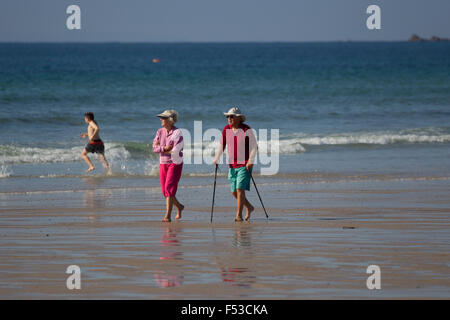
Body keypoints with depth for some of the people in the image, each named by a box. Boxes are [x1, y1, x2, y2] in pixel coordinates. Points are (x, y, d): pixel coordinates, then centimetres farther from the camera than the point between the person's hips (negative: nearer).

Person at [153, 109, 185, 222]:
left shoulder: (177, 133, -13)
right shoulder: (160, 132, 5)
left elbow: (175, 151, -21)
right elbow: (155, 148, -3)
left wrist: (161, 150, -9)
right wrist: (164, 148, -20)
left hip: (175, 163, -6)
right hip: (163, 163, 6)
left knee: (169, 188, -14)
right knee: (165, 190, 8)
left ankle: (168, 216, -13)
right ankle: (179, 207, 33)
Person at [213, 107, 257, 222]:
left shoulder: (247, 130, -11)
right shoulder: (226, 129, 3)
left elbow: (254, 147, -9)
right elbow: (222, 145, 13)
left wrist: (250, 161, -19)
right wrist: (216, 158, 0)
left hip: (245, 165, -6)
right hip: (232, 165, 6)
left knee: (240, 189, -14)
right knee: (234, 192, 8)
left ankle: (239, 215, -8)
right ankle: (249, 207, 31)